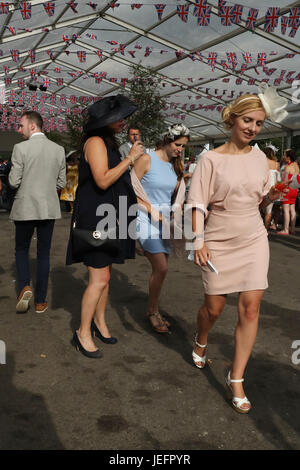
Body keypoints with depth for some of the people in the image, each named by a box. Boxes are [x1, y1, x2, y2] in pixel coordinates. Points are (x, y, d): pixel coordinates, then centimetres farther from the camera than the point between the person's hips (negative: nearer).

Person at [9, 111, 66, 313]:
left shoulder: (21, 148, -10)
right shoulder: (59, 150, 3)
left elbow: (14, 182, -9)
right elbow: (61, 183, 6)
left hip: (25, 208, -3)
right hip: (49, 208, 3)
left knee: (22, 249, 16)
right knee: (44, 254, 10)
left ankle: (25, 287, -4)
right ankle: (41, 302, 15)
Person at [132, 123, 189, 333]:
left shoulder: (176, 164, 10)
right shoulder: (147, 159, -8)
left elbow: (178, 191, 14)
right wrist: (151, 210, -14)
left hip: (165, 218, 6)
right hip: (146, 217, -6)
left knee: (160, 269, 8)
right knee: (161, 268, -12)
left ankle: (153, 311, 24)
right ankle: (153, 311, 8)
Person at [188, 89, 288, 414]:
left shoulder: (259, 157, 6)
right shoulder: (211, 159, -7)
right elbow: (198, 204, -9)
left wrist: (271, 197, -6)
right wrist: (198, 241, -17)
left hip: (253, 241, 3)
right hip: (218, 243, -3)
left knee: (250, 306, -4)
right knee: (214, 307, 8)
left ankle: (236, 380, 9)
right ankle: (201, 342, 43)